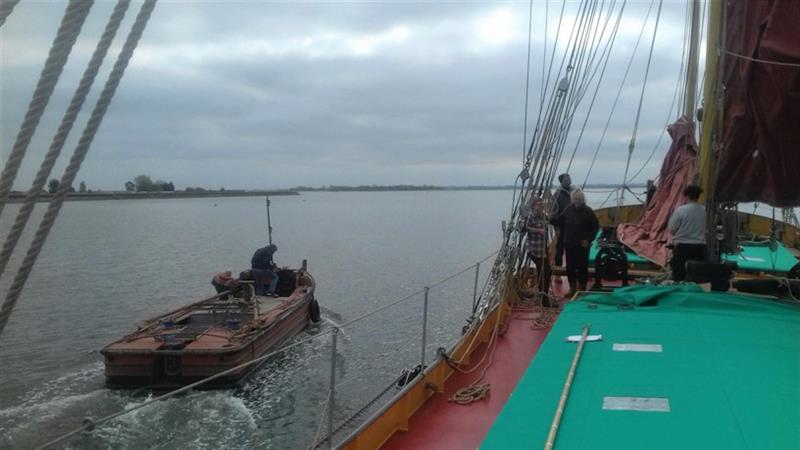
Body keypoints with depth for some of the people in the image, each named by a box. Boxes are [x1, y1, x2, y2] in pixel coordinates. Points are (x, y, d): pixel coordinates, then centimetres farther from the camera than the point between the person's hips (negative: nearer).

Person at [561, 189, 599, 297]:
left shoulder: (588, 211, -6)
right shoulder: (568, 210, 4)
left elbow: (596, 227, -2)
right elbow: (562, 224, 16)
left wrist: (589, 240, -8)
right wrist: (563, 238, 9)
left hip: (582, 245, -4)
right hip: (569, 244, 4)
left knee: (582, 267, 0)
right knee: (570, 267, 9)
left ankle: (582, 288, 10)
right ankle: (572, 287, 22)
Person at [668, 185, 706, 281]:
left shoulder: (680, 210, -11)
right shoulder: (705, 211, -1)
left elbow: (672, 230, -4)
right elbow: (707, 230, 8)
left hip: (682, 247, -4)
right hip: (699, 247, 4)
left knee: (679, 276, 3)